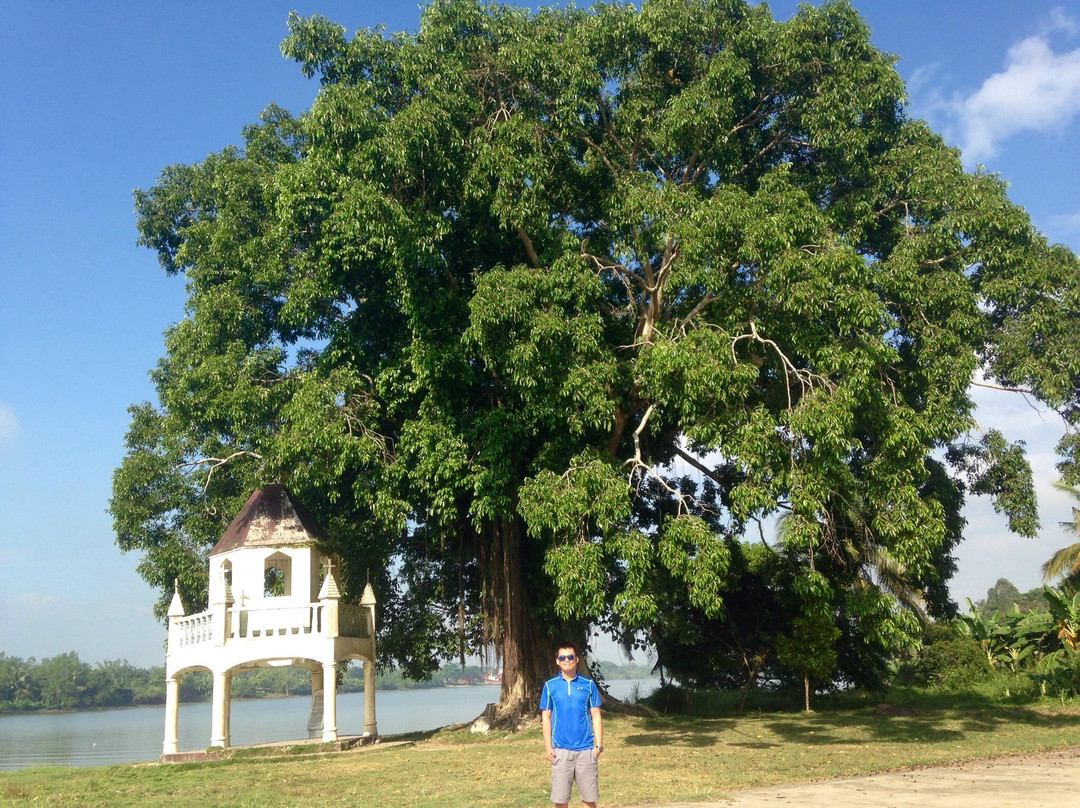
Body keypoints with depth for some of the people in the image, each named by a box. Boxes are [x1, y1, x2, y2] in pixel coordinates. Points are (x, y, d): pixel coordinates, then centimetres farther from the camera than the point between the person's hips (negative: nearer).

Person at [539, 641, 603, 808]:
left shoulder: (588, 684, 3)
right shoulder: (550, 686, 3)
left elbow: (596, 716, 5)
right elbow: (546, 718, 5)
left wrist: (599, 745, -2)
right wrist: (548, 747, -2)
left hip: (586, 749, 0)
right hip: (560, 750, 0)